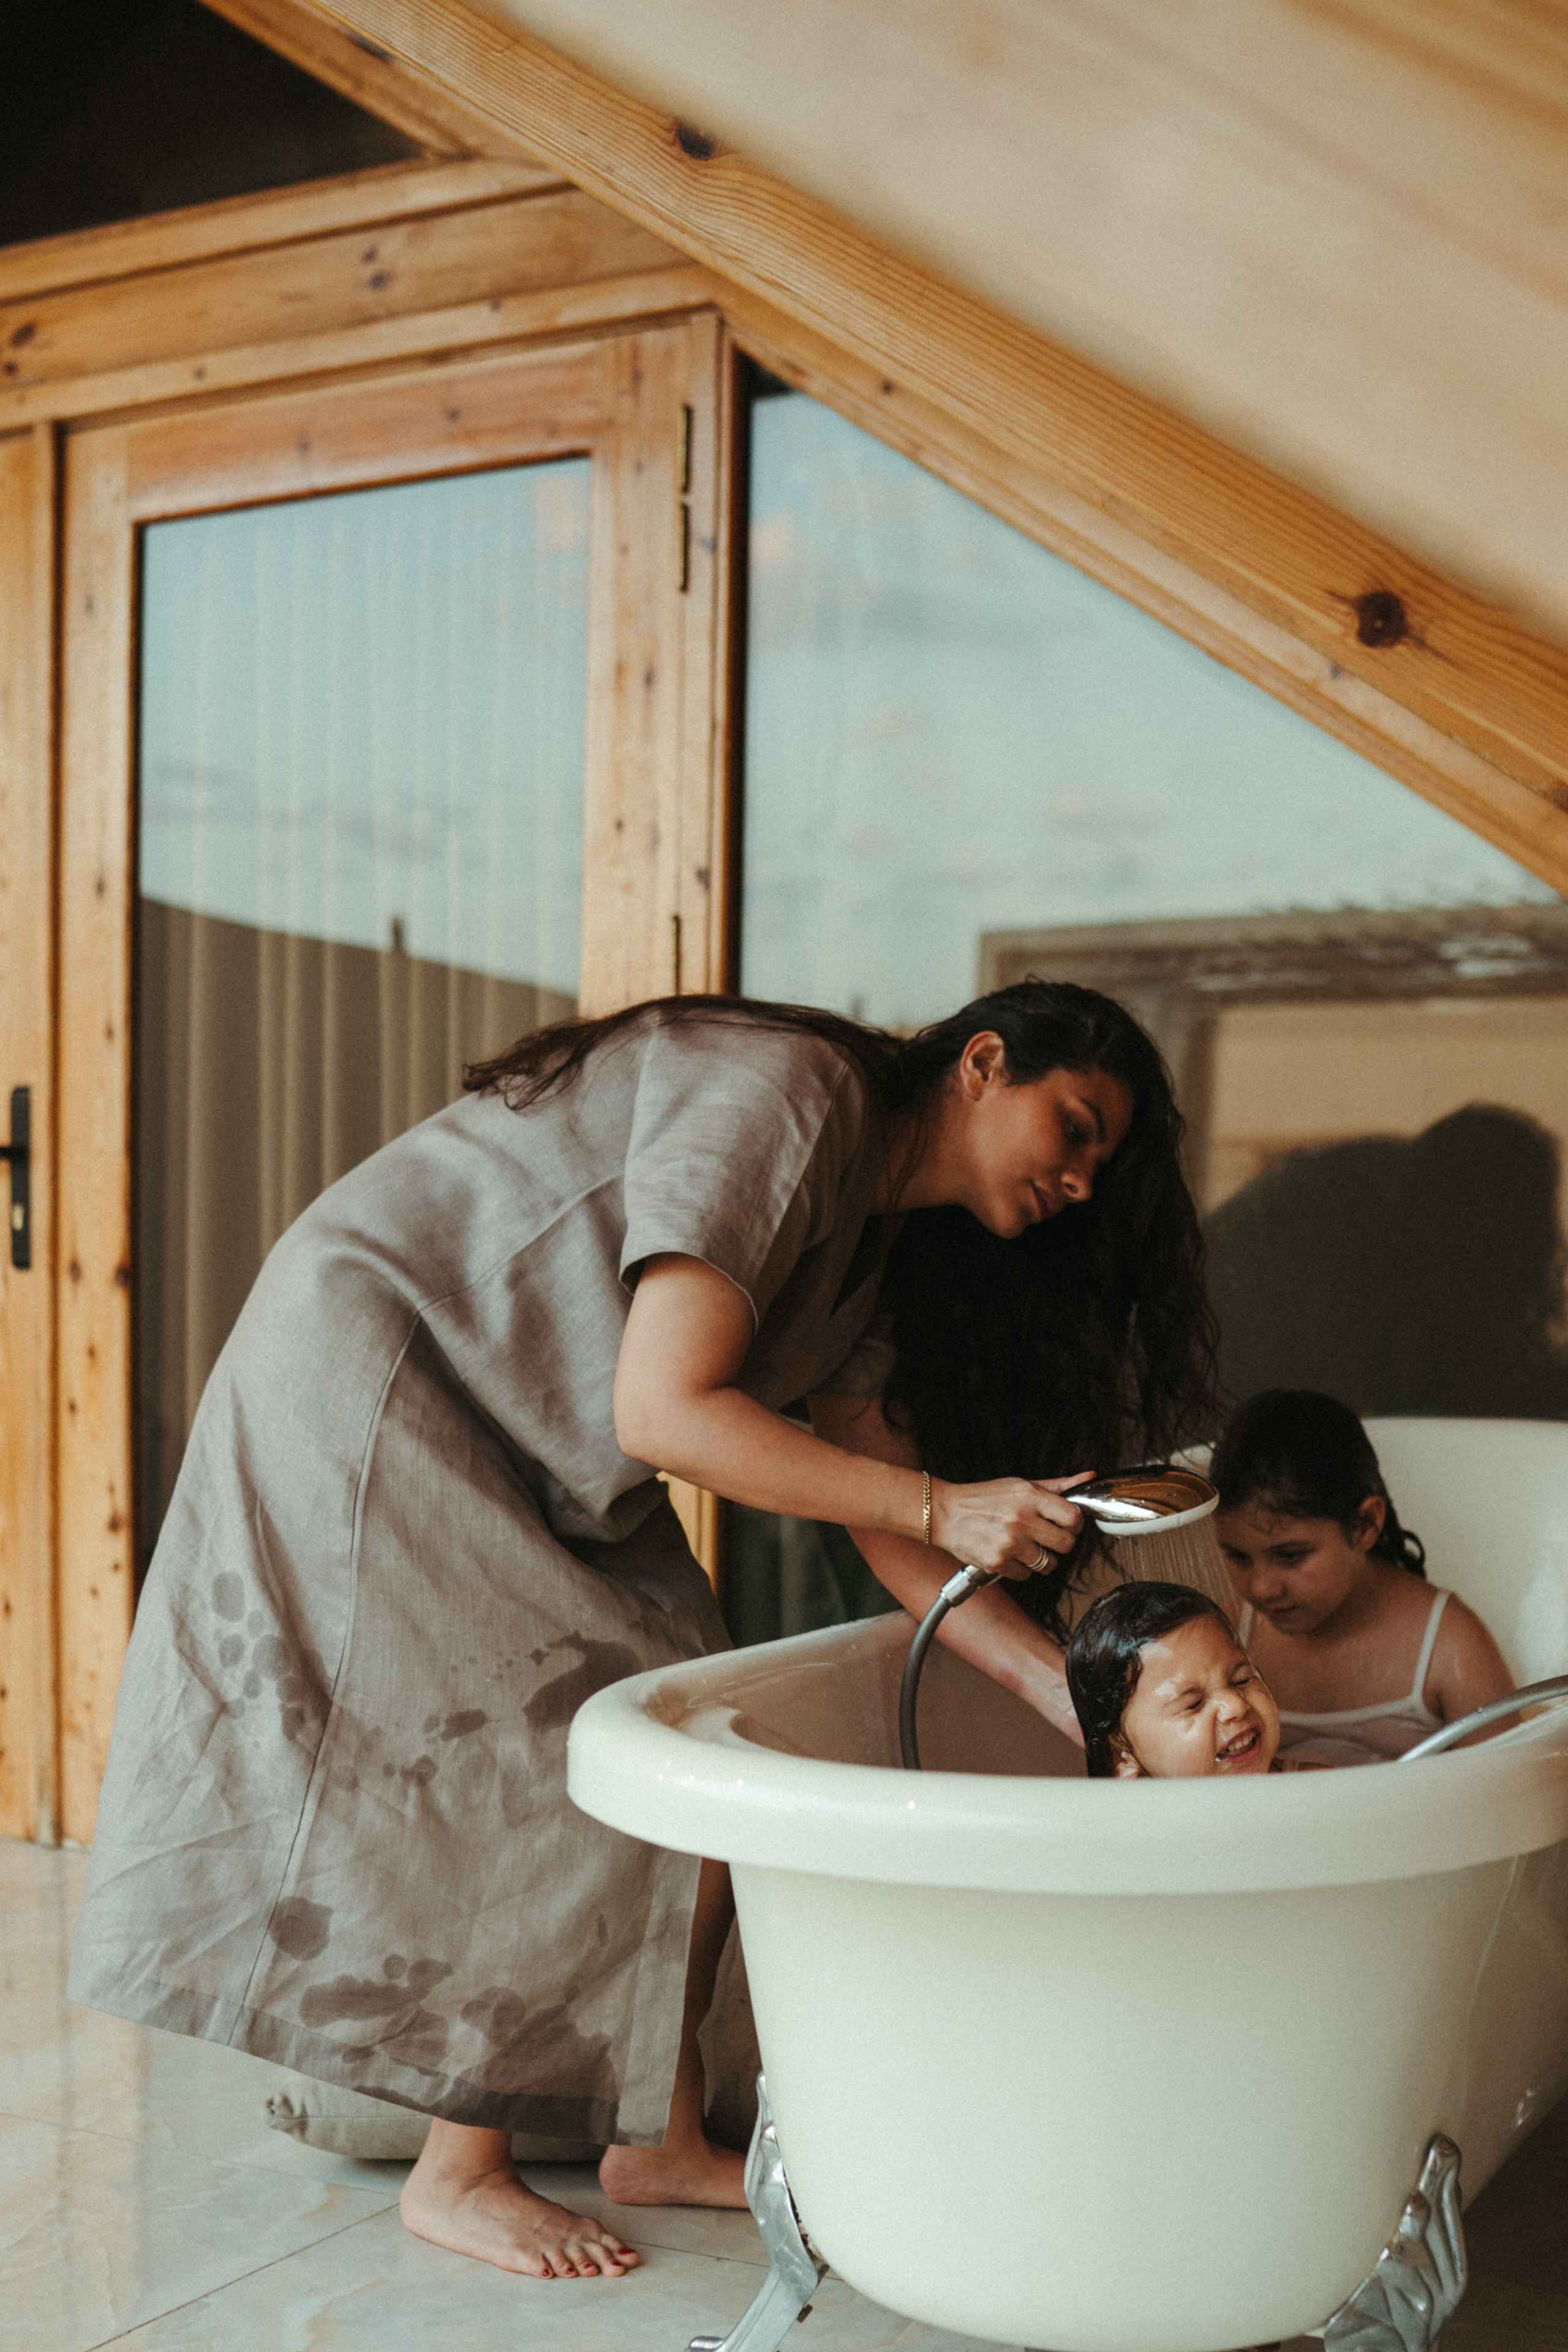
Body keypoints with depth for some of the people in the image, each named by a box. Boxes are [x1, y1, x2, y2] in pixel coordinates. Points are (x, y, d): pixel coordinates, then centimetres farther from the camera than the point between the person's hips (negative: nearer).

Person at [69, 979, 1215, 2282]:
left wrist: (1077, 1688, -7)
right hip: (368, 1375, -9)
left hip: (528, 1445, 9)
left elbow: (880, 1522, 2)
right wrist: (941, 1506, -26)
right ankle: (458, 2177, 6)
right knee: (565, 1774, -10)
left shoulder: (870, 1242, 6)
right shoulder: (793, 1096, -23)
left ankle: (659, 2138, 13)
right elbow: (663, 1411, -30)